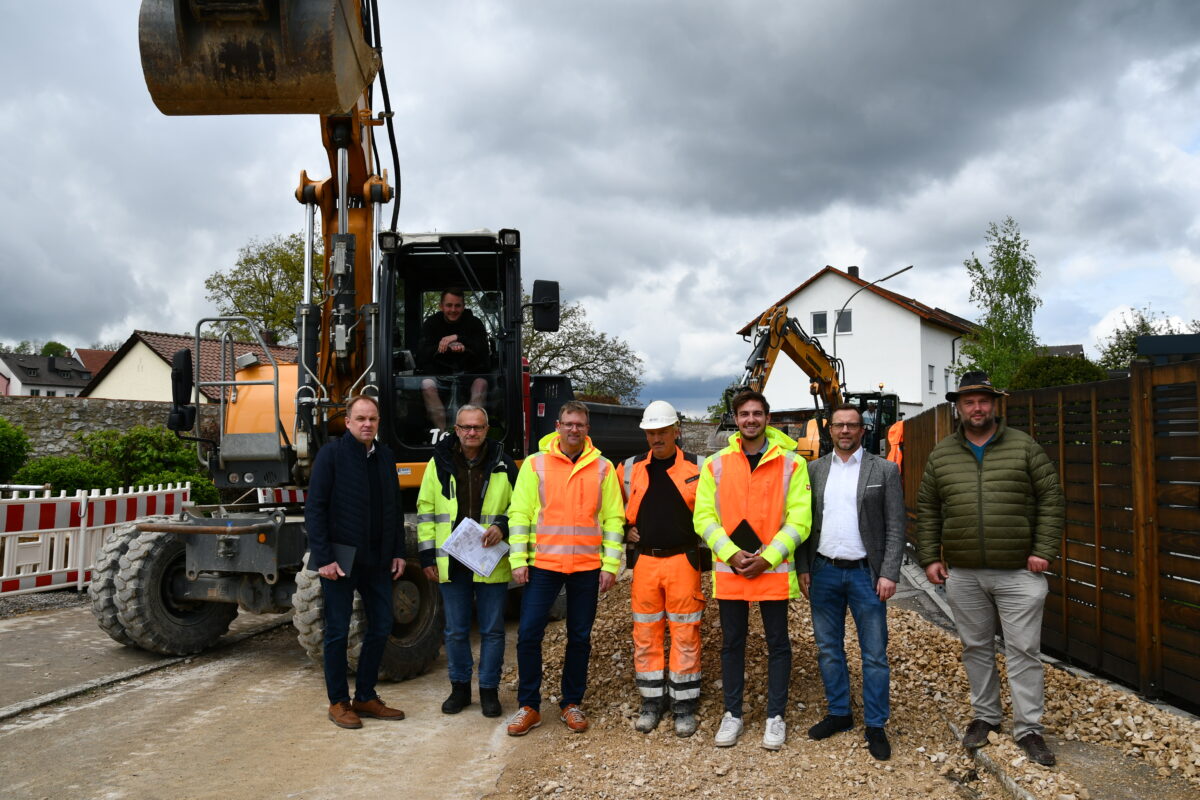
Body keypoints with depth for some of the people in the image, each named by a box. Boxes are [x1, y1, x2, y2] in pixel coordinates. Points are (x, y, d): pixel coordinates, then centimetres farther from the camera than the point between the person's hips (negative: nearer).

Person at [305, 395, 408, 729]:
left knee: (381, 626, 10)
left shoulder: (385, 456, 9)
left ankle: (365, 697, 24)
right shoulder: (331, 454, -8)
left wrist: (398, 552, 8)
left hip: (377, 559, 6)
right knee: (338, 631, 4)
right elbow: (314, 509, -11)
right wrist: (323, 557, -16)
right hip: (340, 558, -6)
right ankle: (338, 702, 18)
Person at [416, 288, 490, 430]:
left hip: (469, 372, 0)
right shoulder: (431, 323, 6)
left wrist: (457, 338, -18)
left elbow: (483, 352, -11)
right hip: (439, 373, 1)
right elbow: (421, 355, -8)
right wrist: (449, 346, -21)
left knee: (481, 382, -32)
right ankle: (443, 430, -34)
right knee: (427, 384, -31)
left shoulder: (474, 323, 4)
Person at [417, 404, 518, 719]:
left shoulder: (503, 465, 2)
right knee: (455, 630, 11)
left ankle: (489, 689, 21)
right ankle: (460, 687, 27)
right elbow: (425, 510, 7)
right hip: (451, 563, 1)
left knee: (492, 630, 6)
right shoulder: (439, 464, 4)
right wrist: (427, 556, 3)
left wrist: (503, 526, -11)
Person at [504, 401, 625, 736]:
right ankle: (528, 706, 14)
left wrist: (610, 564, -3)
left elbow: (613, 519, 3)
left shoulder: (602, 468, 3)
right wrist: (518, 560, -6)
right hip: (542, 564, -1)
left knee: (580, 637, 10)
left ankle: (571, 703, 25)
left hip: (587, 568, 1)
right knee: (528, 633, -2)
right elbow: (519, 514, 0)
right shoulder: (535, 464, 1)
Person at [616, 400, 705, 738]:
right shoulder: (629, 468, 6)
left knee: (685, 634, 2)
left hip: (683, 561, -2)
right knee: (645, 634, 8)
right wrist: (625, 530, 5)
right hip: (644, 561, 3)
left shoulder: (697, 468, -1)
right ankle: (652, 701, 21)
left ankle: (684, 705, 15)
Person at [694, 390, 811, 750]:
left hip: (775, 569, -1)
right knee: (732, 643, 12)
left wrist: (767, 558, -14)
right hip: (728, 569, 2)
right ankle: (732, 714, 26)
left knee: (778, 643, 9)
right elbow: (704, 516, -1)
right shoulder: (716, 464, 2)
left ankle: (776, 717, 24)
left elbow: (799, 519, -6)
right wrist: (732, 554, -13)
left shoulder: (792, 463, -2)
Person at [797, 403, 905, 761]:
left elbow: (896, 527, -3)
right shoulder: (814, 469, 6)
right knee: (828, 650, 13)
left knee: (874, 655, 3)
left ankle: (876, 726, 17)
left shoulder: (885, 470, -1)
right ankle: (838, 714, 28)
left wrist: (889, 573, -10)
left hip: (866, 573, -3)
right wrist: (803, 568, 2)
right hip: (823, 572, 3)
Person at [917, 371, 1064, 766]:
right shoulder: (941, 454, 5)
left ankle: (1028, 729, 15)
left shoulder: (1024, 446, -1)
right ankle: (985, 716, 29)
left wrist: (1043, 551, -8)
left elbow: (1051, 500, -1)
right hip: (963, 575, 3)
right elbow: (927, 510, 9)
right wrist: (930, 557, 4)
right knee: (976, 648, 14)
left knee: (1023, 651, 3)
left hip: (1019, 572, -2)